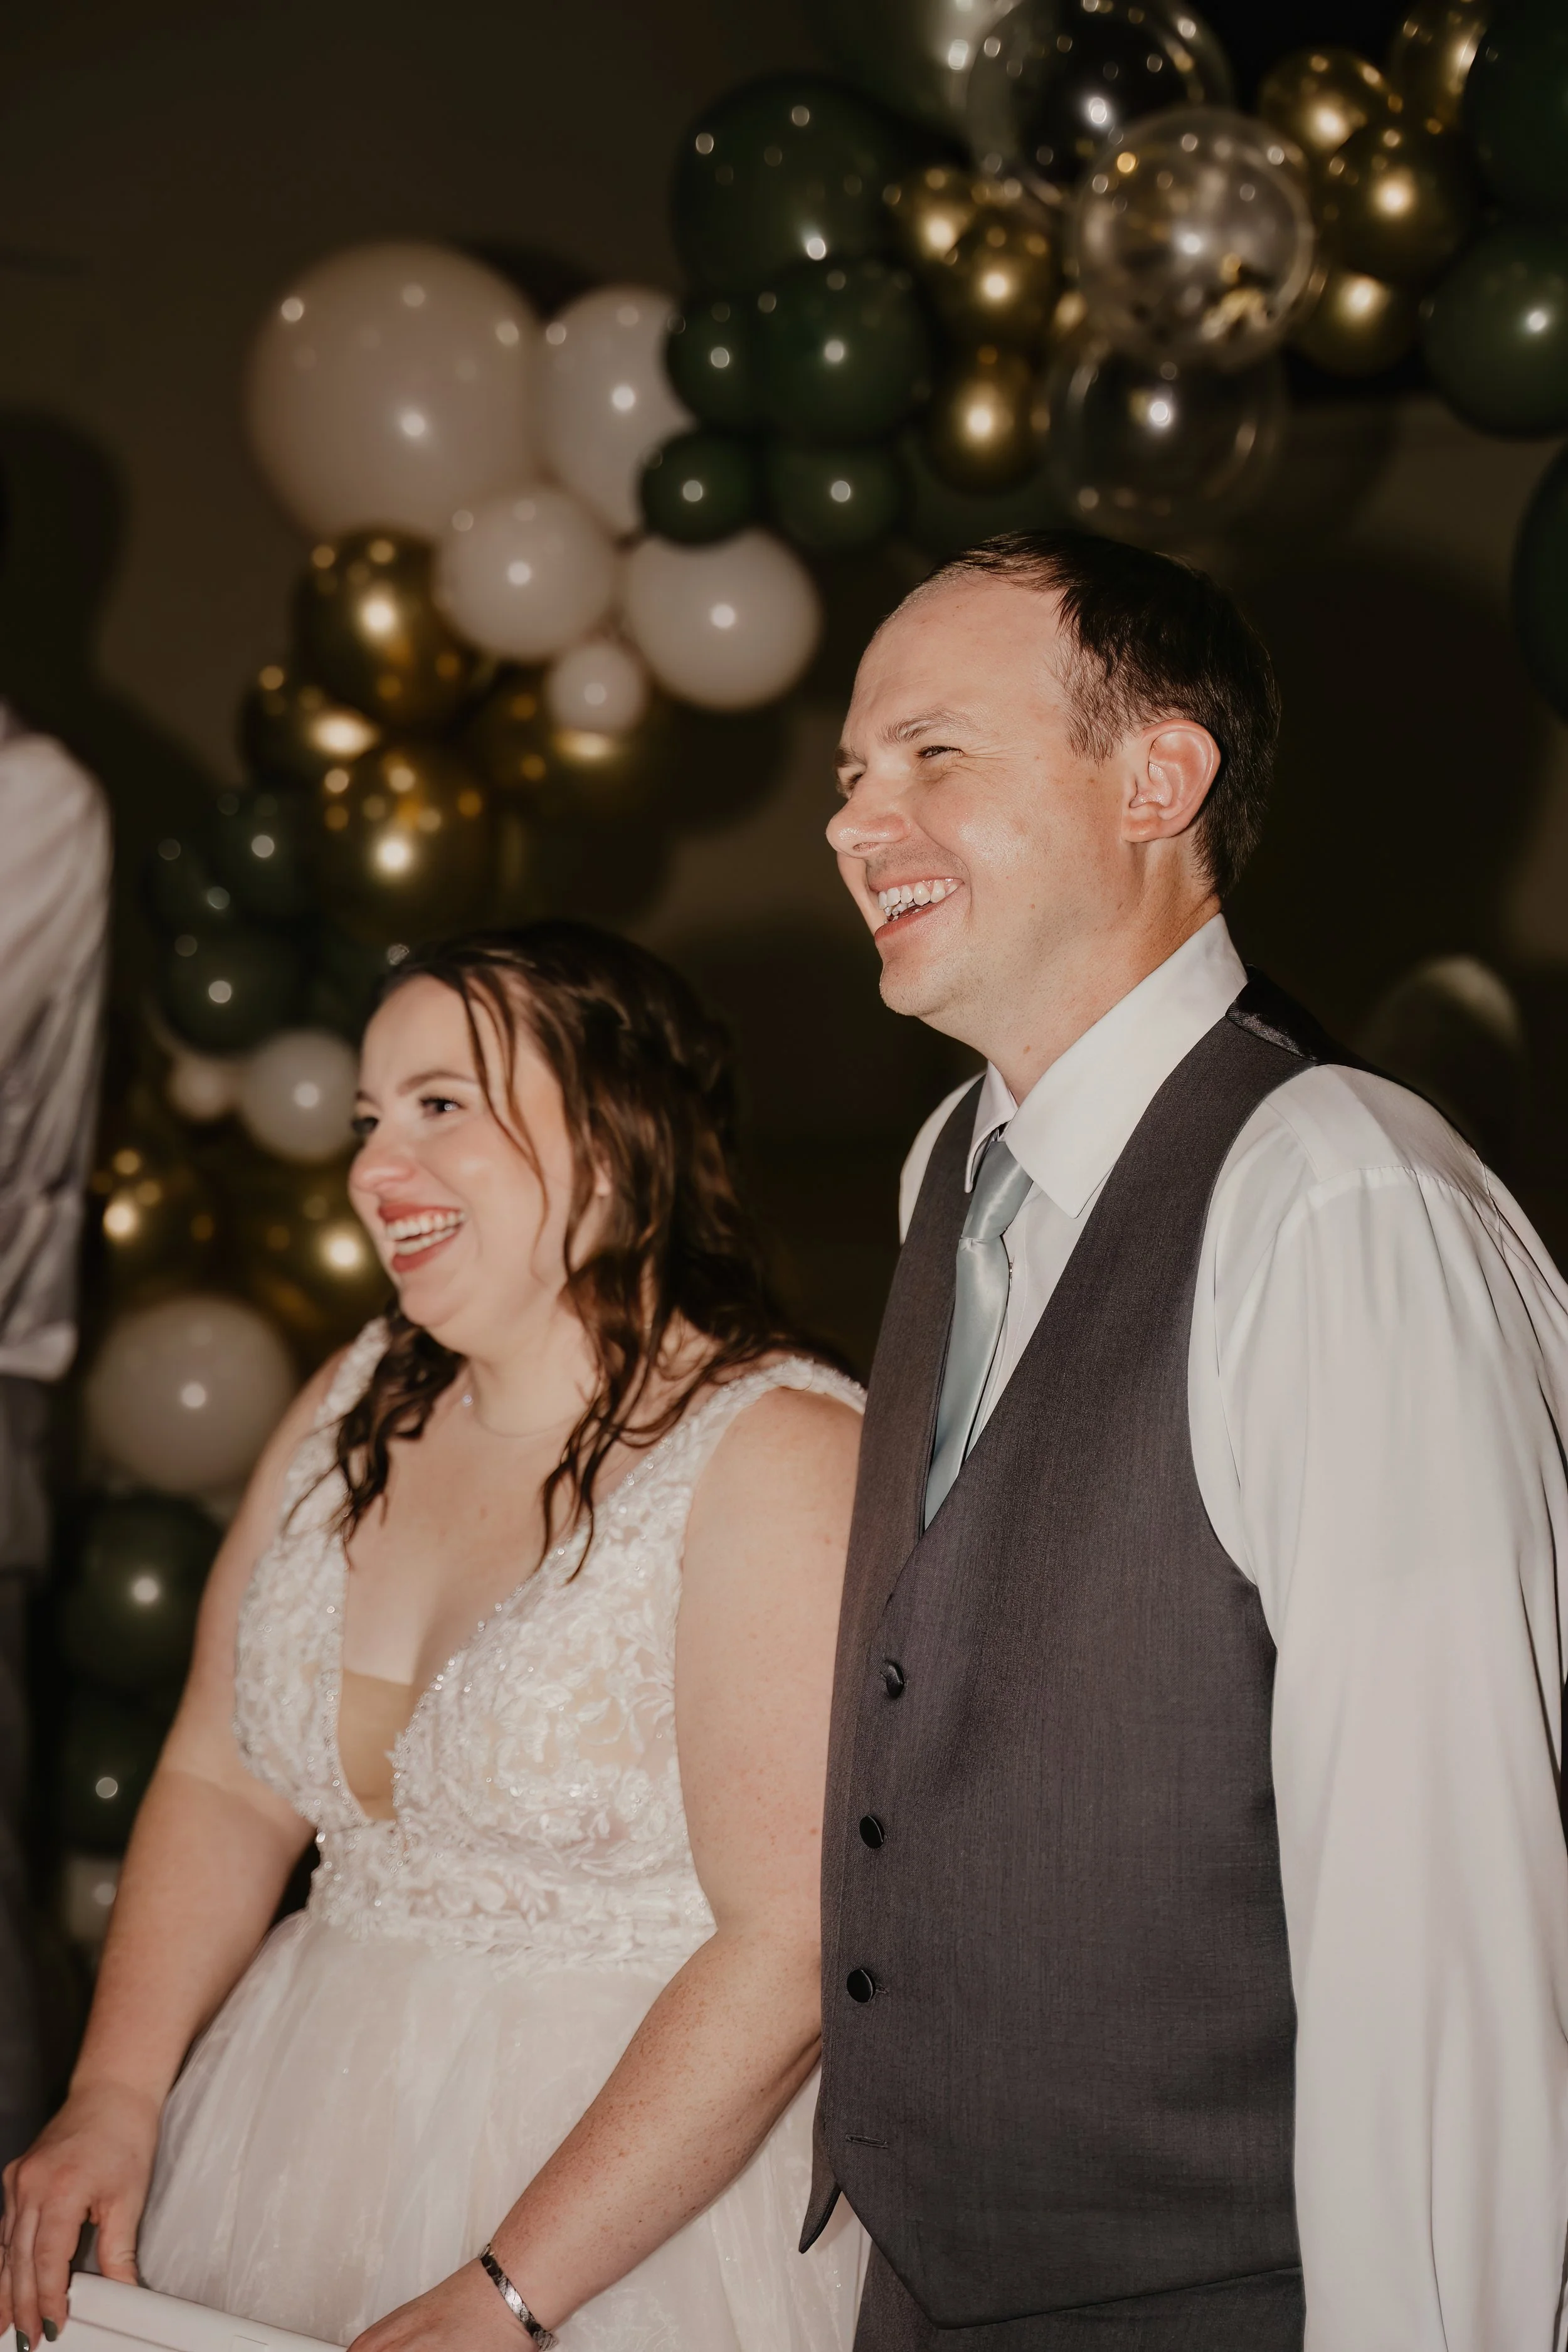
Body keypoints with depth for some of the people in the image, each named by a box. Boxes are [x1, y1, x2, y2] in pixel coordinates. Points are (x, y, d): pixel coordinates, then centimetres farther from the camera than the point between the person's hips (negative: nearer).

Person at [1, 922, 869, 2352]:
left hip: (625, 2181, -6)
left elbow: (793, 1946, -21)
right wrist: (114, 2099, -4)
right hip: (303, 2117, 6)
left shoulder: (778, 1457, -16)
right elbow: (223, 1783, 10)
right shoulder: (359, 1406, 5)